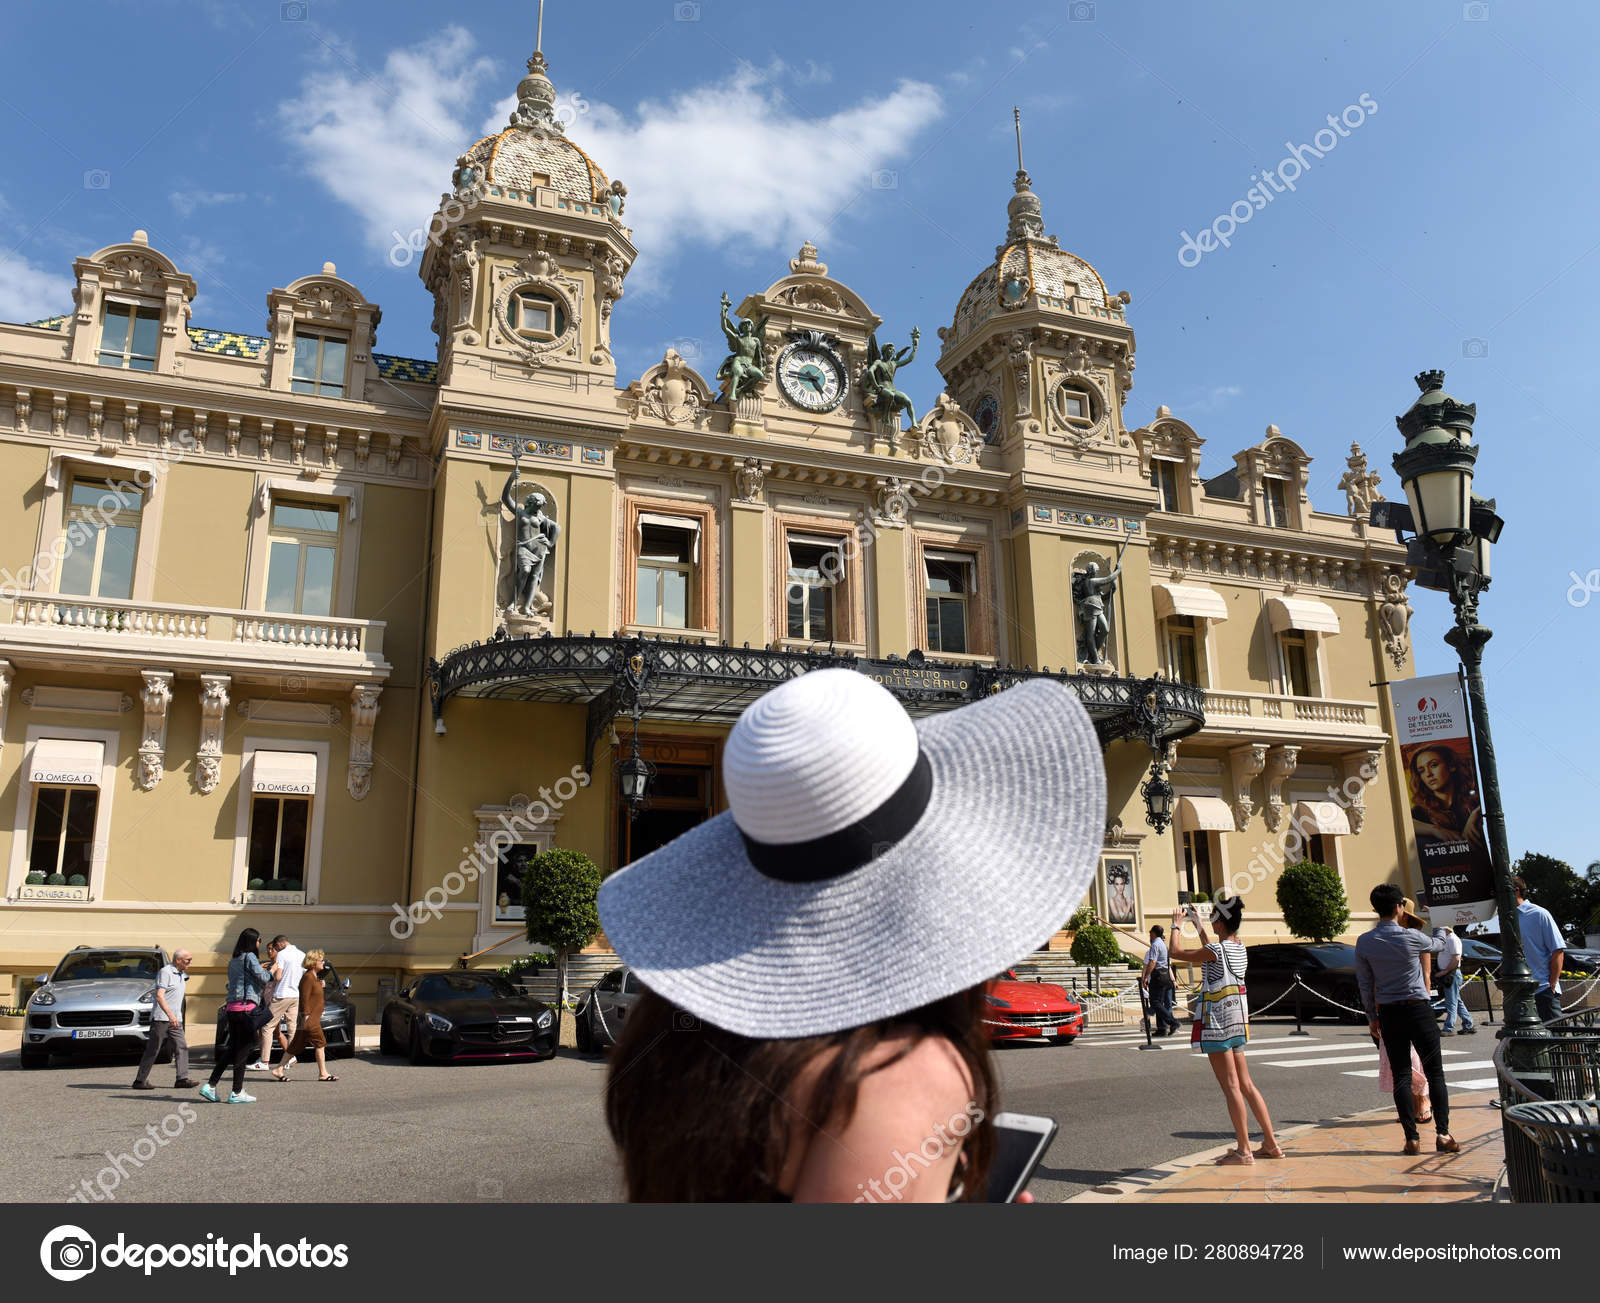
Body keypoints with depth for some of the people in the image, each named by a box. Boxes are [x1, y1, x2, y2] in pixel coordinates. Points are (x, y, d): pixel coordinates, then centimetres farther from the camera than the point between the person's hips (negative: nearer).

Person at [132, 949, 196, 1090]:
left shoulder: (181, 975, 16)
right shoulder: (165, 972, -11)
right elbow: (159, 996, -21)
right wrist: (170, 1014, -30)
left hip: (175, 1019, 8)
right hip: (161, 1018, -8)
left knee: (182, 1047, -2)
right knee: (152, 1050, -2)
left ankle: (182, 1079, -4)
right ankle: (140, 1081, 8)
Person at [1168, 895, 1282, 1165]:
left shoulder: (1215, 950, -17)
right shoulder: (1240, 949, 8)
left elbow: (1176, 952, -8)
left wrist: (1177, 925, 7)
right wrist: (1197, 924, 35)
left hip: (1217, 1023, -8)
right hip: (1238, 1022, 8)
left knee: (1231, 1086, -3)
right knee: (1246, 1085, 14)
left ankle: (1243, 1150, 0)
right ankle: (1271, 1143, 17)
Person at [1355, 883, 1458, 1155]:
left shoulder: (1364, 942, -2)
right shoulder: (1412, 937, -11)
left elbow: (1365, 984, 3)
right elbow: (1438, 945, 13)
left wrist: (1372, 1017, 12)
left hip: (1388, 1013, 3)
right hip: (1418, 1008, -3)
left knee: (1401, 1076, 5)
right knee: (1434, 1072, 5)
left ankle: (1412, 1138, 3)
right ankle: (1442, 1133, 0)